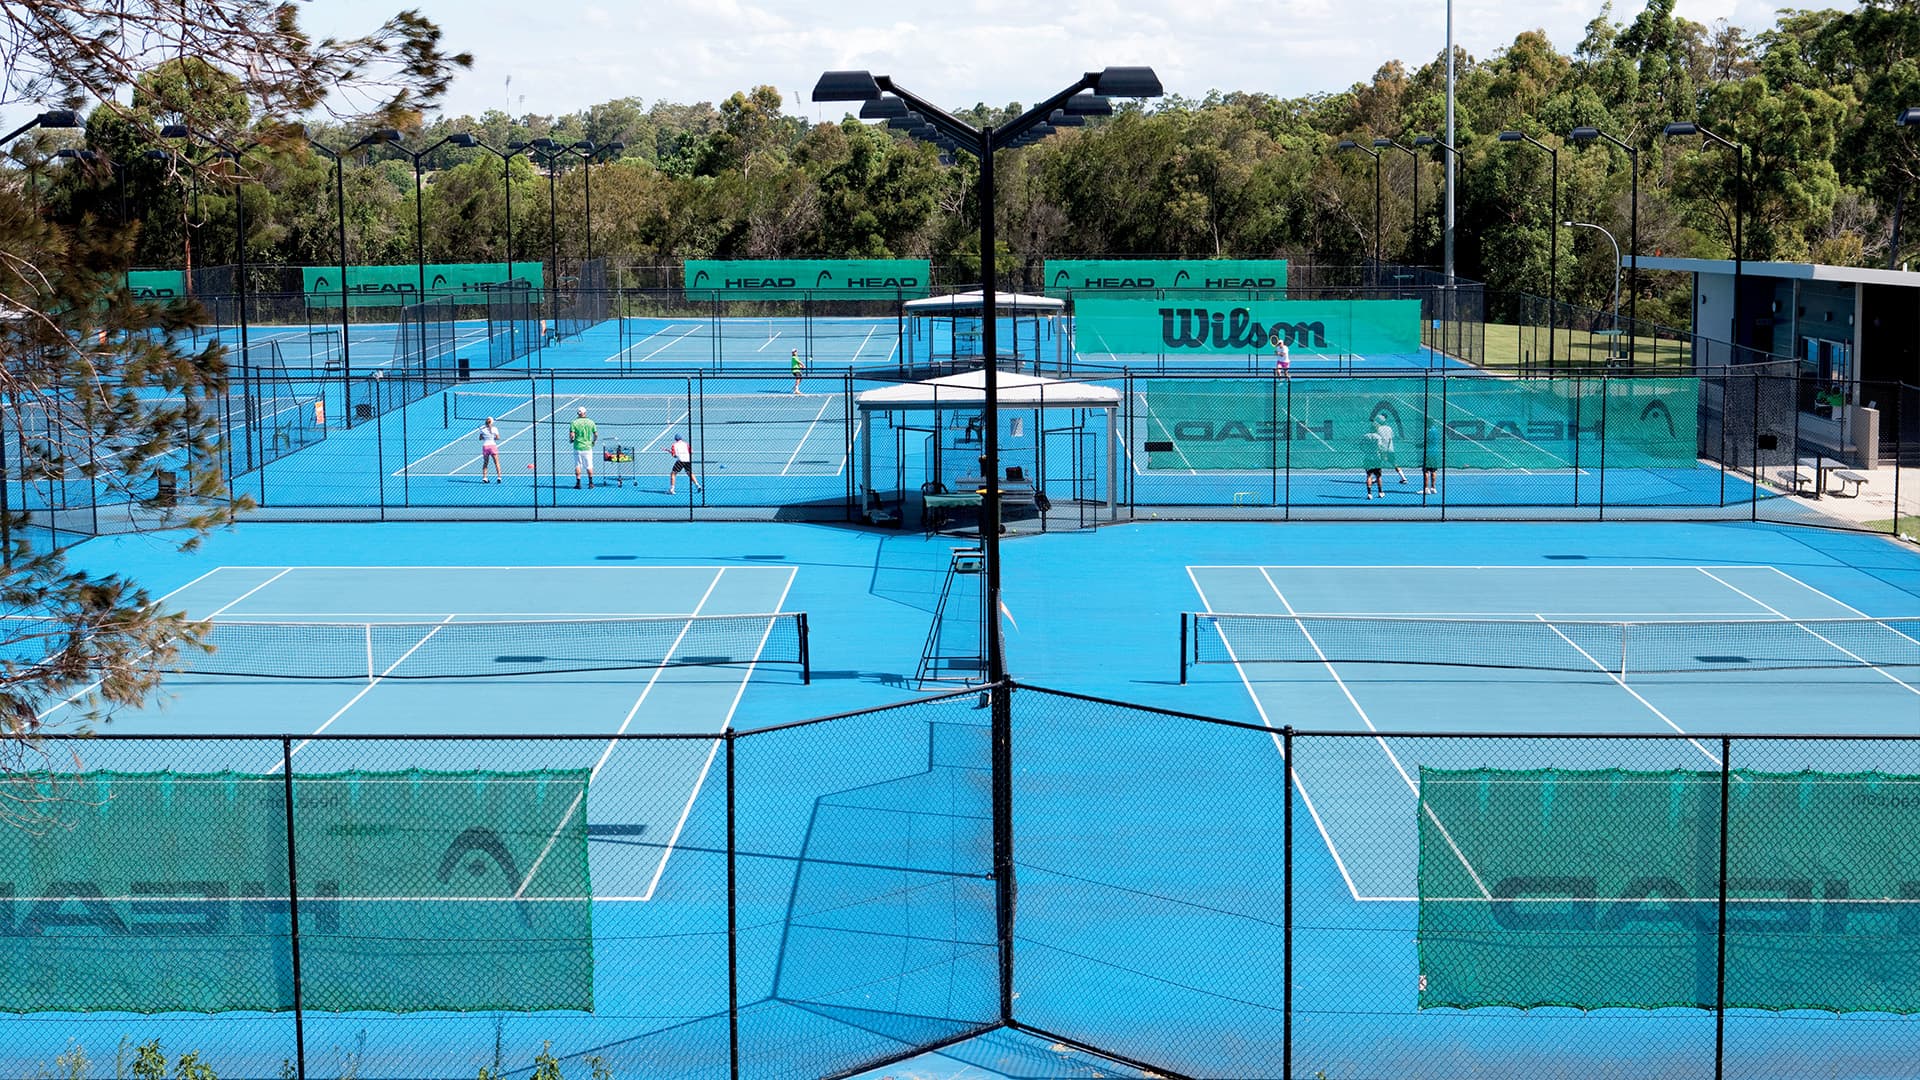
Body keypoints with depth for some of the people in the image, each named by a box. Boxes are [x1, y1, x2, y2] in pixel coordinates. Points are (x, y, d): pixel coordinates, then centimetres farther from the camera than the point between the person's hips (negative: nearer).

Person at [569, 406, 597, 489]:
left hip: (577, 447, -1)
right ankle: (590, 482, 13)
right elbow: (596, 434, 2)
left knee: (577, 465, 5)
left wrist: (571, 439, 9)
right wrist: (593, 442, 19)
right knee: (589, 466, 10)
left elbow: (572, 435, -13)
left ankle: (578, 483, 2)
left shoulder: (574, 422, -7)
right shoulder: (591, 422, -1)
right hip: (588, 447, 1)